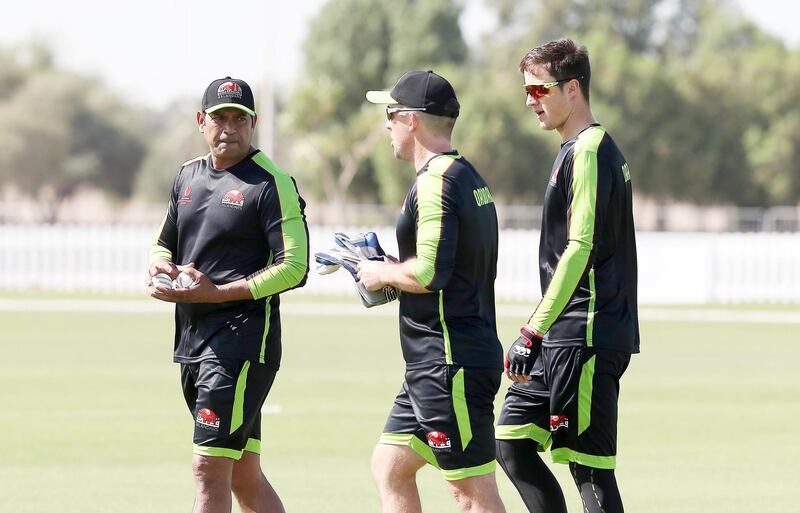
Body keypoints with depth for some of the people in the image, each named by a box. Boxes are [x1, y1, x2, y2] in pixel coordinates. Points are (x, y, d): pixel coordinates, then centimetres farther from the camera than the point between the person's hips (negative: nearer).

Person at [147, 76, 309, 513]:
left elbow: (295, 267, -14)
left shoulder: (272, 183, -8)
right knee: (243, 476, 12)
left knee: (209, 468, -14)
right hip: (190, 338, 8)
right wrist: (160, 265, 0)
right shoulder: (188, 175, 15)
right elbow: (163, 243, 26)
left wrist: (217, 292, -21)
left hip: (243, 334, -8)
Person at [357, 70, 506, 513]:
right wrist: (390, 267, 15)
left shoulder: (434, 181, -15)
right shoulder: (467, 175, 17)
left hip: (451, 362, -11)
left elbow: (430, 273, -24)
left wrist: (383, 274, -6)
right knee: (389, 468, 14)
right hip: (434, 365, 11)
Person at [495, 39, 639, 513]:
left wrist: (534, 332, -20)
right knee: (511, 441, 9)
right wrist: (538, 329, 23)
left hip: (587, 337, -10)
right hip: (564, 337, 10)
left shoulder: (588, 150, -13)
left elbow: (580, 248, -20)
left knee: (590, 467, -7)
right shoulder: (581, 149, 18)